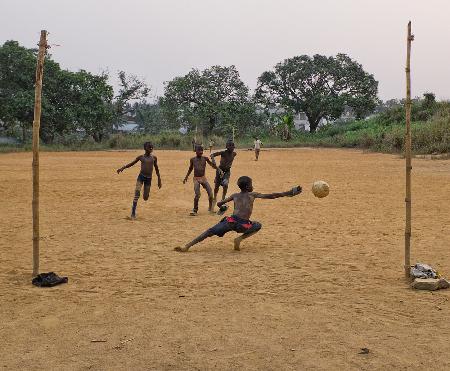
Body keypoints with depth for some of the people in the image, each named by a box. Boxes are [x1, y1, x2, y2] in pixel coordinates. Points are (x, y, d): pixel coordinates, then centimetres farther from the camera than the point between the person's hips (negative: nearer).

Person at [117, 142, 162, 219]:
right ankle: (133, 213, -13)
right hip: (141, 177, -2)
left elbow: (156, 169, 14)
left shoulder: (154, 157, 6)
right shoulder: (141, 157, 2)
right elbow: (131, 164, 8)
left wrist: (159, 180, 15)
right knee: (137, 193, -17)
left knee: (145, 198, 4)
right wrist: (123, 168, -5)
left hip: (149, 178, 2)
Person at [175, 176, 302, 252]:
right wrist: (288, 193, 11)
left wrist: (222, 205, 47)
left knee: (209, 232, 1)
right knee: (257, 226, 28)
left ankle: (187, 247, -17)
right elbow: (270, 196, 8)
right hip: (243, 225, -2)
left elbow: (219, 203, 22)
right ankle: (239, 239, 6)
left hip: (232, 221, 2)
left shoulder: (235, 196, 21)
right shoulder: (253, 195, 14)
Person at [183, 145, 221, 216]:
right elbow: (190, 169, 14)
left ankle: (211, 208, 12)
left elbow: (212, 165, 2)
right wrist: (186, 177, 13)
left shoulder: (205, 158, 0)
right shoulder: (193, 159, 0)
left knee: (210, 193, -7)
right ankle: (195, 210, -1)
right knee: (197, 195, -14)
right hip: (196, 179, -1)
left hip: (203, 178, 1)